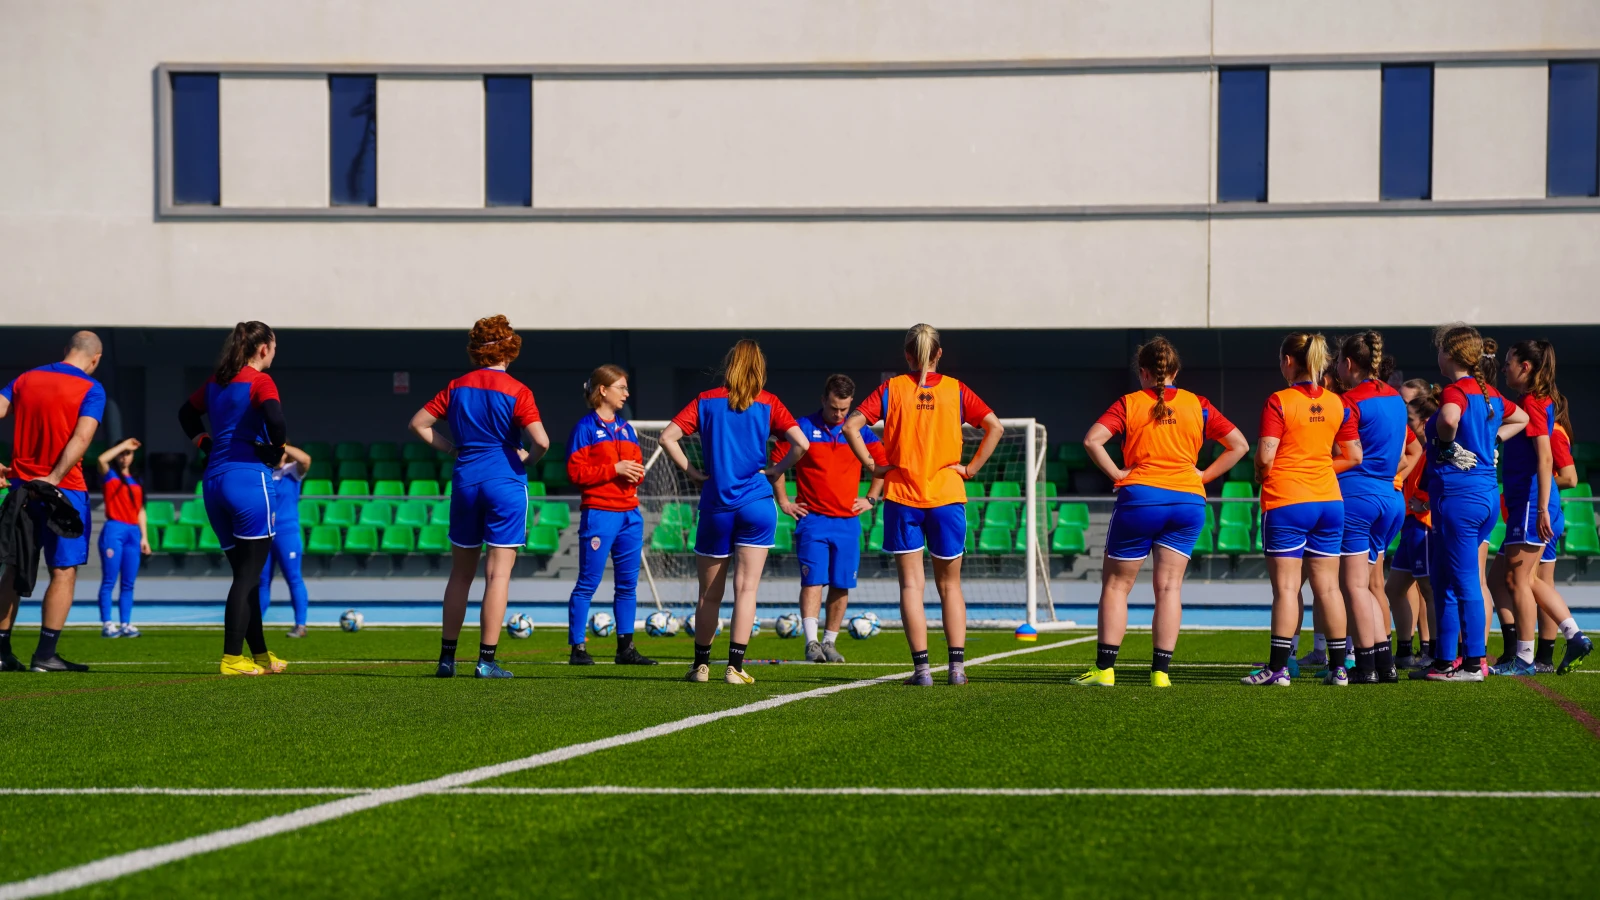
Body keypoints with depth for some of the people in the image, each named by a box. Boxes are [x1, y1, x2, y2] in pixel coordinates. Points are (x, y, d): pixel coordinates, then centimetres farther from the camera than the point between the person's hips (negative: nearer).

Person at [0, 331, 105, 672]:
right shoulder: (90, 390, -5)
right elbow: (81, 438, -19)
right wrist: (54, 478, -23)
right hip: (63, 491, -5)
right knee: (64, 572, 0)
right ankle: (45, 655, -5)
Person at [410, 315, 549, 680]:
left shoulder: (458, 387, 6)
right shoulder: (516, 391, -8)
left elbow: (418, 423, 8)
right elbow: (541, 441, -18)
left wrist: (452, 449, 10)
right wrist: (526, 459, 2)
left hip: (466, 482, 4)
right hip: (505, 483, -4)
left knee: (461, 573, 14)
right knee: (498, 572, -1)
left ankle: (447, 656, 17)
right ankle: (487, 660, -5)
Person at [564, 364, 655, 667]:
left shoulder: (625, 428, 16)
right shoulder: (586, 427, -3)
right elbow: (575, 472, -10)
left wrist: (637, 473, -2)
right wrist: (614, 469, -16)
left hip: (629, 514, 7)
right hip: (599, 514, -7)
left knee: (628, 584, 7)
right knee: (588, 583, -5)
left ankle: (625, 647, 12)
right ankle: (578, 648, -3)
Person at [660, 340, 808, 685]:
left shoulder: (706, 401, 4)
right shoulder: (768, 403, 1)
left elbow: (668, 437, -5)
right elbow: (801, 444, -9)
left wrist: (692, 472, 2)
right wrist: (777, 470, 3)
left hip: (716, 507, 1)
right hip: (756, 504, -1)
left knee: (709, 593, 11)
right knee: (746, 588, -2)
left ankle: (701, 665, 19)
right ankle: (735, 666, -8)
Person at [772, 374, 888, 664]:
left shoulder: (859, 431, 5)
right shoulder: (803, 427, -2)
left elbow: (883, 462, 18)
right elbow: (776, 460, 5)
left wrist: (870, 499, 12)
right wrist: (783, 502, 3)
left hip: (848, 521, 3)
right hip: (812, 519, -3)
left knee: (841, 585, 4)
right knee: (813, 580, -12)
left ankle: (829, 643, 15)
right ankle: (811, 642, -16)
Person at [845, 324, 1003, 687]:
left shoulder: (891, 389, 1)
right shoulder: (955, 390, 2)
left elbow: (851, 425, -9)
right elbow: (995, 427, -4)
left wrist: (872, 465, -2)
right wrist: (972, 467, 1)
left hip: (902, 495, -1)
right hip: (947, 495, 1)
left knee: (911, 584, 3)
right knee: (949, 585, 12)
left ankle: (922, 667, -4)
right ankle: (957, 665, 4)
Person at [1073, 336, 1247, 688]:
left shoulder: (1129, 404, 2)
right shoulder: (1198, 405, 8)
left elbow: (1092, 440, -11)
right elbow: (1239, 445, 8)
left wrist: (1117, 474, -3)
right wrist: (1203, 475, 8)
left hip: (1140, 498, -2)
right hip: (1188, 500, 2)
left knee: (1116, 584, 8)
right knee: (1169, 586, 6)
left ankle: (1104, 668, 5)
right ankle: (1161, 670, 1)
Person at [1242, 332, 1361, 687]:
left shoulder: (1279, 402, -10)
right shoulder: (1337, 404, 6)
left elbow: (1265, 456, -16)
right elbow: (1354, 457, 9)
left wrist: (1260, 472, 5)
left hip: (1286, 501, -5)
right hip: (1328, 499, 5)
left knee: (1286, 587, -4)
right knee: (1327, 586, 9)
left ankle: (1278, 668, -4)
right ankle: (1338, 667, 10)